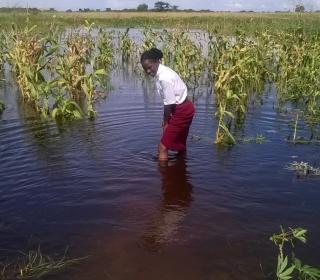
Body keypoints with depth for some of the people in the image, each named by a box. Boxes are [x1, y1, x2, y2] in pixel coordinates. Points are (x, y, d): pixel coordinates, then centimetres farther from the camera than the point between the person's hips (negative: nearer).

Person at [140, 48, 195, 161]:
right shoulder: (160, 73, 2)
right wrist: (166, 120, 5)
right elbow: (168, 101, 5)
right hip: (184, 109, 9)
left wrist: (166, 122, -7)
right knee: (180, 145, 25)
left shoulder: (164, 77, -25)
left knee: (162, 147, -4)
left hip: (182, 111, -9)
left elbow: (169, 103, -20)